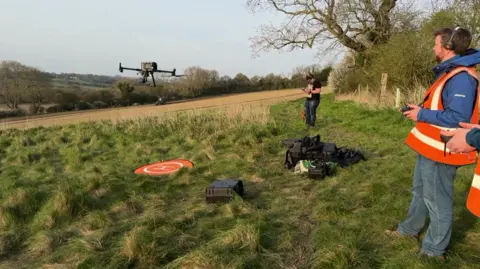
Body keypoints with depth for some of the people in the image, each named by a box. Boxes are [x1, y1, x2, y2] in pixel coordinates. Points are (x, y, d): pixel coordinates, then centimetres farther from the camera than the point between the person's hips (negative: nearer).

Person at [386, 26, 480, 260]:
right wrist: (420, 110, 9)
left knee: (437, 200, 4)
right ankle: (410, 229, 42)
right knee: (420, 191, 24)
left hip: (440, 151, -11)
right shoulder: (449, 72, 11)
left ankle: (434, 249, 20)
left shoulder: (461, 77, -22)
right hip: (430, 147, 11)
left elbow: (457, 118, -28)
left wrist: (422, 115, -20)